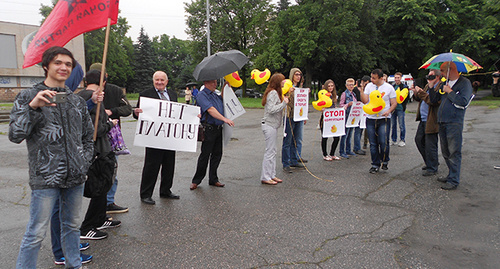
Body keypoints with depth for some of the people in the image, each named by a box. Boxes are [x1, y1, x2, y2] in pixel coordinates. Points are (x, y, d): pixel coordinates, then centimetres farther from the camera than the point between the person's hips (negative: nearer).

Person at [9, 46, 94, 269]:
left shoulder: (77, 101, 11)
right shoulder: (28, 97, -1)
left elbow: (88, 136, 19)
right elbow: (15, 135, -11)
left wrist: (85, 161, 7)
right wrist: (32, 107, -21)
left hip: (75, 176, 5)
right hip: (45, 177, -4)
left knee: (71, 225, 17)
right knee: (36, 233, -1)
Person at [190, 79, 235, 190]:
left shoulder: (215, 94, 18)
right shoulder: (202, 95, -8)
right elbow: (210, 110, -20)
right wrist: (224, 119, -29)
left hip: (218, 129, 8)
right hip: (208, 129, -8)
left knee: (217, 154, 9)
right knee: (205, 155, -3)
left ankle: (213, 179, 19)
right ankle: (196, 181, 10)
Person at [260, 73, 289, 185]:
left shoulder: (276, 93, 17)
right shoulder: (273, 93, -15)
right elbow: (271, 109, -23)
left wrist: (284, 100, 9)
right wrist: (284, 103, -17)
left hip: (273, 125, 10)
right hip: (269, 125, -10)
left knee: (272, 151, 13)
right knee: (270, 152, -6)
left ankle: (272, 175, 20)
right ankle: (265, 177, 1)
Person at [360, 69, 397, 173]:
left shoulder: (389, 87, 1)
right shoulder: (369, 86, 7)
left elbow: (394, 103, 2)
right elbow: (365, 100, 0)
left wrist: (388, 111, -15)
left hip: (384, 119, -2)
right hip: (370, 118, 2)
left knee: (383, 142, -9)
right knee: (373, 144, 5)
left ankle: (384, 161, 16)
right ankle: (375, 165, 17)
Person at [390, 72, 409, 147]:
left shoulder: (404, 87, -1)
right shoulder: (392, 87, 11)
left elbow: (407, 97, -1)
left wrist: (403, 105, -10)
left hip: (400, 108, -4)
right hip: (393, 108, 4)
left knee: (401, 125, -1)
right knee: (393, 125, 9)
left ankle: (402, 140, 8)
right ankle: (393, 140, 18)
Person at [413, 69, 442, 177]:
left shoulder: (441, 87, -14)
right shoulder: (427, 86, 14)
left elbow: (433, 101, -26)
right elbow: (420, 99, 21)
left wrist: (421, 92, -23)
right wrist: (416, 93, 0)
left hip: (431, 121, -10)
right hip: (423, 119, 10)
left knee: (430, 145, -3)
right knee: (419, 140, 17)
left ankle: (432, 168, 12)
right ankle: (432, 162, 32)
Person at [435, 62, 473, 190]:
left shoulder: (464, 83, -5)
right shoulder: (446, 83, 18)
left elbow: (463, 102, -18)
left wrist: (449, 92, -11)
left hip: (454, 123, -8)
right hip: (442, 122, 8)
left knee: (454, 153, -5)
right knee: (445, 152, 15)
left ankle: (454, 181, 0)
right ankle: (451, 175, 27)